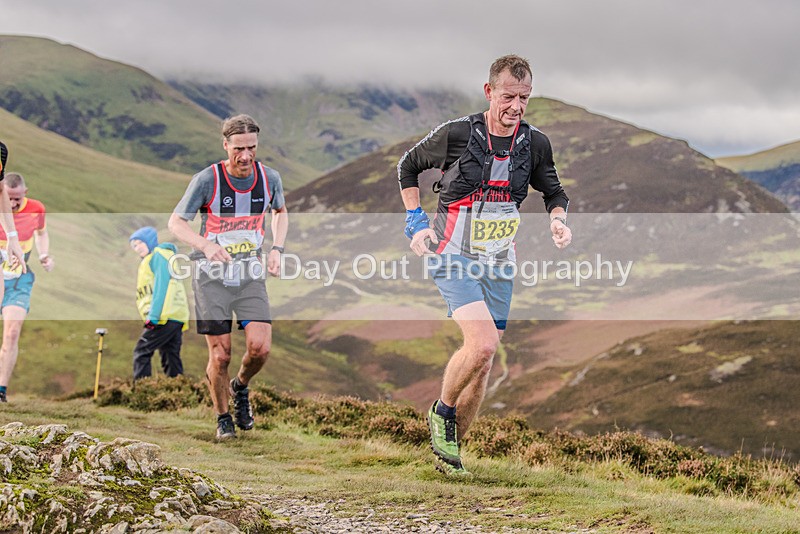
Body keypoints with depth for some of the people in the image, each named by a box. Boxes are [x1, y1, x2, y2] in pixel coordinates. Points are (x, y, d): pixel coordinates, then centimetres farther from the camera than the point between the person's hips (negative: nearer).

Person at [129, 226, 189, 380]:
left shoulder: (159, 255, 0)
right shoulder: (150, 260, 29)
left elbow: (161, 285, -12)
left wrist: (153, 316, -17)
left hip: (165, 316, -9)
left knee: (141, 352, -8)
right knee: (171, 359, 7)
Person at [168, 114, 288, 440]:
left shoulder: (269, 178, -3)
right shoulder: (207, 179, -14)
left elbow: (280, 212, 18)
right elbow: (176, 222, -9)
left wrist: (276, 249, 3)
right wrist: (206, 244, -27)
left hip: (251, 275, 2)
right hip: (212, 276, -2)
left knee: (260, 347, -14)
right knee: (220, 356, -2)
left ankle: (241, 387, 19)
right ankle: (223, 419, 21)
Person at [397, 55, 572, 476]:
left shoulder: (535, 144, -1)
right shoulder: (456, 134, -11)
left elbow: (554, 192, 17)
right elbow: (408, 166, 5)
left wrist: (558, 219, -5)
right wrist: (415, 220, -2)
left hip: (499, 263, 5)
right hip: (452, 254, -5)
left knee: (483, 364, 7)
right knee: (483, 343, -24)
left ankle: (448, 449, 23)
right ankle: (442, 411, 3)